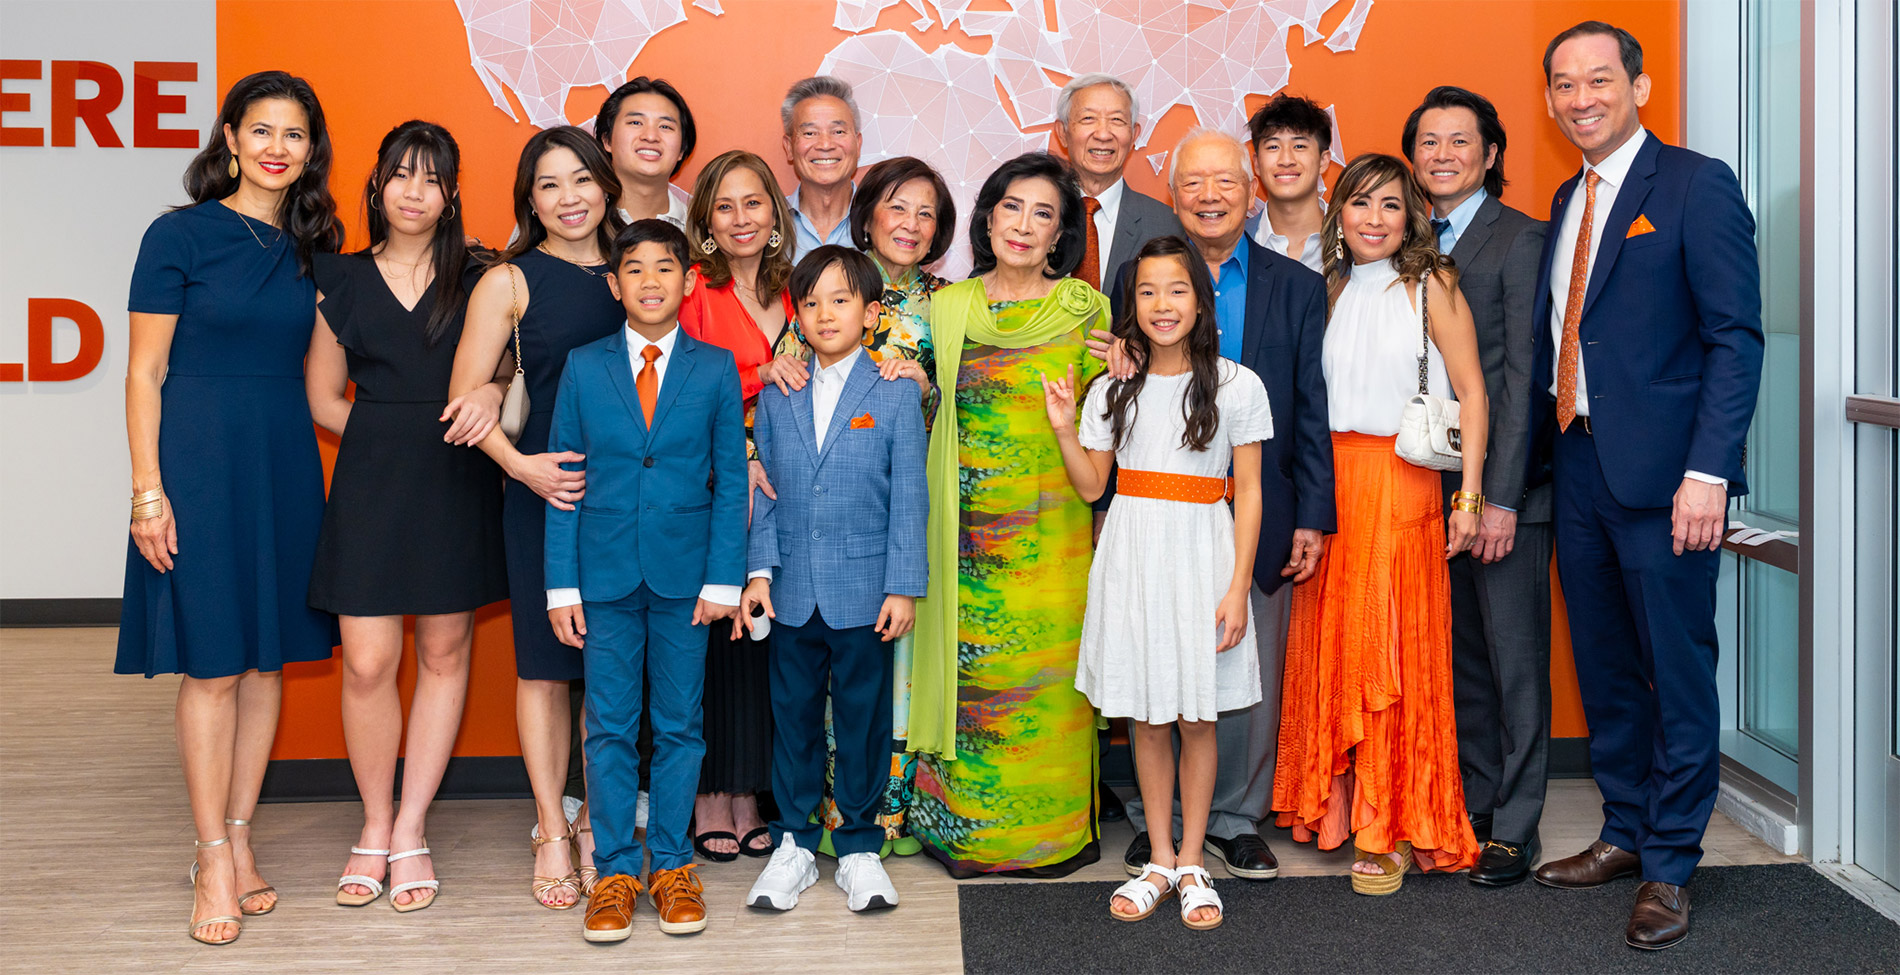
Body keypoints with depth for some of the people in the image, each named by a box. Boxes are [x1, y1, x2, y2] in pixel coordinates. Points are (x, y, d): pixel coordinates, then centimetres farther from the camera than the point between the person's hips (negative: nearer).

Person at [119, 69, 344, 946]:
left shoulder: (308, 249, 10)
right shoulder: (180, 235, -4)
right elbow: (144, 371, -5)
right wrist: (148, 492, -12)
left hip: (286, 464, 5)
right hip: (199, 459, -5)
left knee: (268, 658, 8)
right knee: (211, 665, -2)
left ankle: (238, 840, 20)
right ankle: (214, 861, 8)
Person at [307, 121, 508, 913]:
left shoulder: (476, 275, 7)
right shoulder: (340, 280, 9)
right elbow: (322, 399, 11)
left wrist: (492, 393, -18)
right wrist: (391, 429, 0)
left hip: (457, 484, 0)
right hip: (371, 482, 0)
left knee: (445, 654, 5)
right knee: (367, 663, -4)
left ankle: (410, 831, 16)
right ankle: (375, 826, 15)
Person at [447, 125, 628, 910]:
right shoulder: (510, 282, 0)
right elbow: (464, 399, -4)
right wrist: (521, 465, -18)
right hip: (543, 491, -3)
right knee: (544, 662, 4)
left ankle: (599, 823, 20)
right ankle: (552, 833, 15)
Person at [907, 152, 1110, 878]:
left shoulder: (1085, 309, 3)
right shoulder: (946, 308, 8)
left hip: (1051, 528, -2)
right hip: (968, 530, 2)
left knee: (1046, 670, 1)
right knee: (967, 665, 5)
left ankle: (1050, 826, 17)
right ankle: (963, 823, 19)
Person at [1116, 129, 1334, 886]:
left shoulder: (1297, 288, 6)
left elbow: (1311, 412, 5)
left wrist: (1313, 517, -1)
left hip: (1258, 518, 1)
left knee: (1251, 675, 7)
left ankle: (1236, 818, 22)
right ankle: (1156, 820, 20)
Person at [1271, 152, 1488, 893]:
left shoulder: (1430, 286, -1)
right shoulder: (1332, 289, 12)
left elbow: (1472, 394, -5)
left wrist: (1469, 497, -11)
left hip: (1401, 486, -4)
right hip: (1328, 482, 4)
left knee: (1392, 651, -2)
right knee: (1330, 644, 5)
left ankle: (1392, 832, 5)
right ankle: (1337, 805, 18)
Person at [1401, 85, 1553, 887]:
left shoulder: (1521, 240, -5)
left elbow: (1523, 372, -11)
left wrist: (1501, 496, -15)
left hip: (1504, 486, -6)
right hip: (1431, 482, 6)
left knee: (1515, 656, 1)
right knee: (1460, 654, 11)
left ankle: (1515, 826, 10)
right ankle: (1475, 804, 21)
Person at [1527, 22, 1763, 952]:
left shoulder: (1697, 185, -6)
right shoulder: (1565, 202, 16)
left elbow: (1735, 337, -12)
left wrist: (1708, 470, -19)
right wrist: (1539, 451, 9)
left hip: (1661, 472, -7)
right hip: (1576, 462, 7)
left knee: (1677, 672, 2)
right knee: (1604, 669, 15)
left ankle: (1670, 867, 13)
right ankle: (1624, 833, 29)